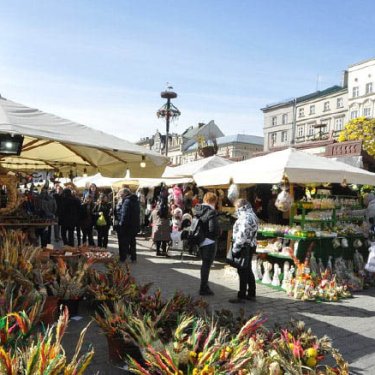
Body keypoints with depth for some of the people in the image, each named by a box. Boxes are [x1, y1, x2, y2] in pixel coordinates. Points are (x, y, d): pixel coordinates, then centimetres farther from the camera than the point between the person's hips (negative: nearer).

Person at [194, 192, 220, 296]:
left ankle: (204, 287, 31)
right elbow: (213, 228, -24)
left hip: (201, 241, 8)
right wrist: (218, 234, -6)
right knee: (207, 265, 2)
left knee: (205, 264, 20)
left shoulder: (198, 210, 6)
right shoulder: (211, 211, -17)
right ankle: (204, 289, 10)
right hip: (210, 242, -8)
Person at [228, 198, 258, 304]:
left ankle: (241, 296, 4)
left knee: (243, 272, -3)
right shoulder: (251, 215, 13)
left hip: (244, 248, -10)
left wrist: (235, 249, -20)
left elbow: (242, 235, -26)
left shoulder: (245, 218, -20)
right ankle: (251, 294, 26)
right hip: (250, 246, 10)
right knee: (248, 271, 17)